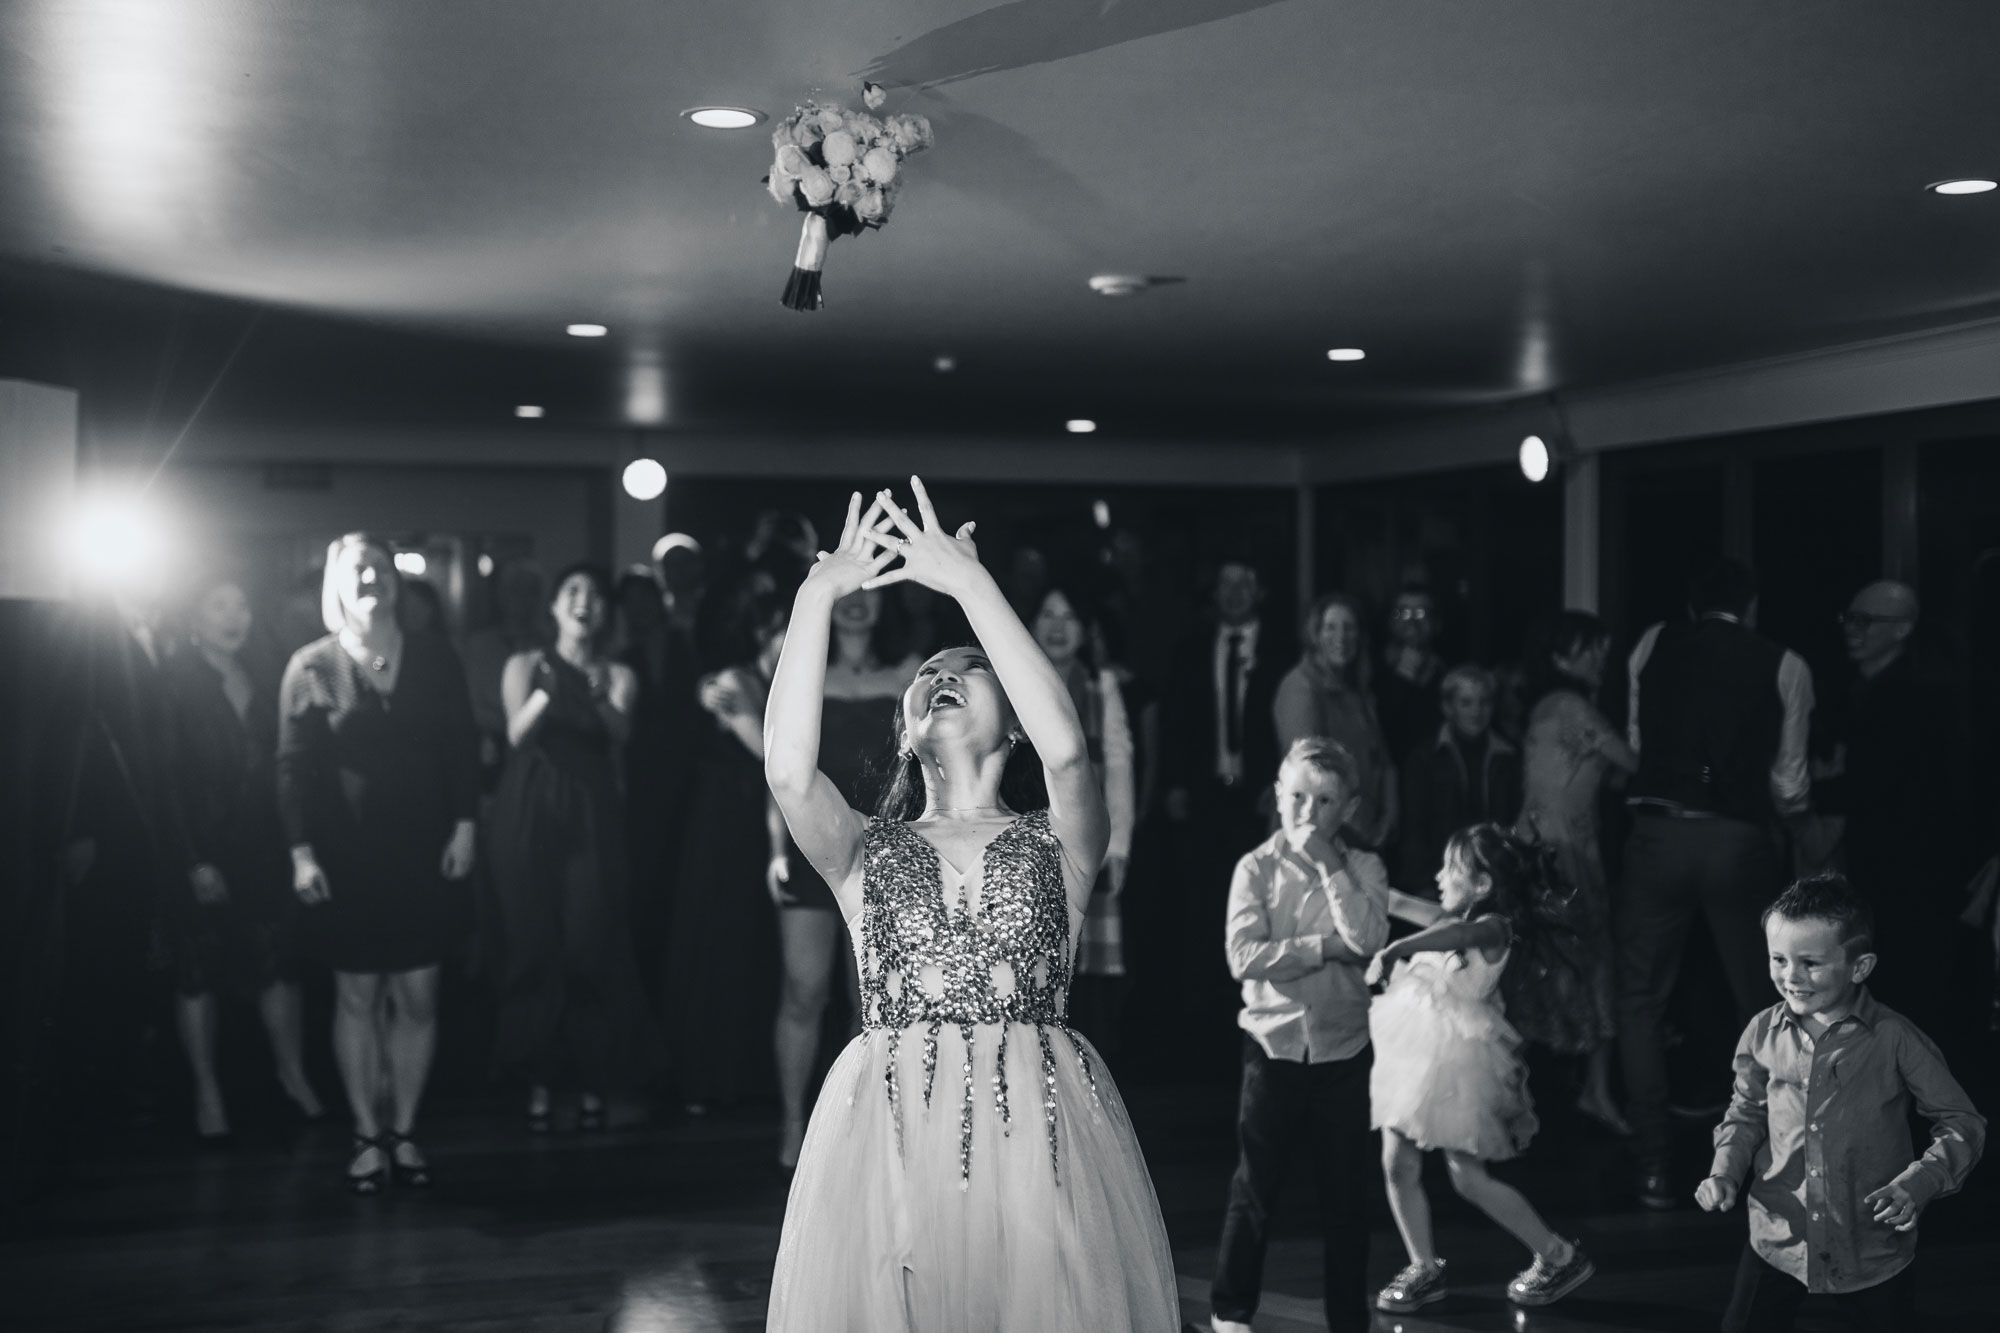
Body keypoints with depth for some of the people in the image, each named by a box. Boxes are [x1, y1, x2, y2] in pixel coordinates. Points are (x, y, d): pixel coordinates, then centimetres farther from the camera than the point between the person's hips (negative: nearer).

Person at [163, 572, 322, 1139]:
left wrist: (290, 843, 1)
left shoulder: (262, 687, 11)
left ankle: (292, 1071, 20)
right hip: (203, 855, -4)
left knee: (278, 965, 5)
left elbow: (278, 769, 11)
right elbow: (168, 778, -11)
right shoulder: (174, 683, -6)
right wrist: (194, 860, -16)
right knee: (198, 973, 4)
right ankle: (207, 1090, 14)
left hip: (264, 853, 4)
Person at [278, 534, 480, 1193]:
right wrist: (302, 852, -10)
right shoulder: (312, 665, -2)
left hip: (423, 851, 2)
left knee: (417, 995, 4)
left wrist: (465, 825, -3)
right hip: (346, 857, -1)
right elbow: (293, 764, -4)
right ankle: (367, 1136, 14)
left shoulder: (434, 656, 3)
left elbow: (463, 745, 4)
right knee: (357, 995, 5)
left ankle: (403, 1131, 15)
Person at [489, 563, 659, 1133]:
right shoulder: (526, 665, 8)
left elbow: (621, 734, -8)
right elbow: (517, 733, -8)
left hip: (592, 814, 0)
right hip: (529, 812, 0)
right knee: (533, 943, -3)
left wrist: (602, 703, -30)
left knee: (592, 946, -6)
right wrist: (544, 695, -29)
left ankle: (593, 1082, 1)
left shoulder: (618, 675, 11)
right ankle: (538, 1081, 2)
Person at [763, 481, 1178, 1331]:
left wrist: (969, 583, -12)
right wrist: (815, 598, -9)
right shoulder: (866, 854, 12)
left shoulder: (1056, 844, 8)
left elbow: (1066, 750, -13)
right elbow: (788, 768, -7)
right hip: (888, 1135, 1)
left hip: (1039, 1134, -1)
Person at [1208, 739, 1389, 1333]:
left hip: (1343, 1048, 1)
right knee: (1255, 1189, 5)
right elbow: (1245, 956, -16)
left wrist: (1327, 864, -16)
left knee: (1345, 1195, 9)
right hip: (1274, 1044, -1)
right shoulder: (1256, 868, -4)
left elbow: (1368, 938, -17)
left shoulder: (1363, 868, 1)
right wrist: (1328, 947, -17)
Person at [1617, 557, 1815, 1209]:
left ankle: (1654, 1169, 8)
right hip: (1740, 841, 0)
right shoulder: (1784, 667, 3)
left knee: (1642, 1001, 11)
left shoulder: (1652, 647, 6)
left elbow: (1637, 740, 11)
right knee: (1760, 1002, 17)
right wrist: (1789, 806, 25)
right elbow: (1789, 782, 3)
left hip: (1659, 833, 0)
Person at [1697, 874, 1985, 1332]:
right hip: (1778, 1240, 2)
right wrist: (1725, 1173, -4)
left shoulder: (1895, 1040, -14)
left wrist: (1917, 1185, -21)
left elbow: (1962, 1123, -7)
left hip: (1874, 1248, -2)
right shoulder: (1763, 1034, -4)